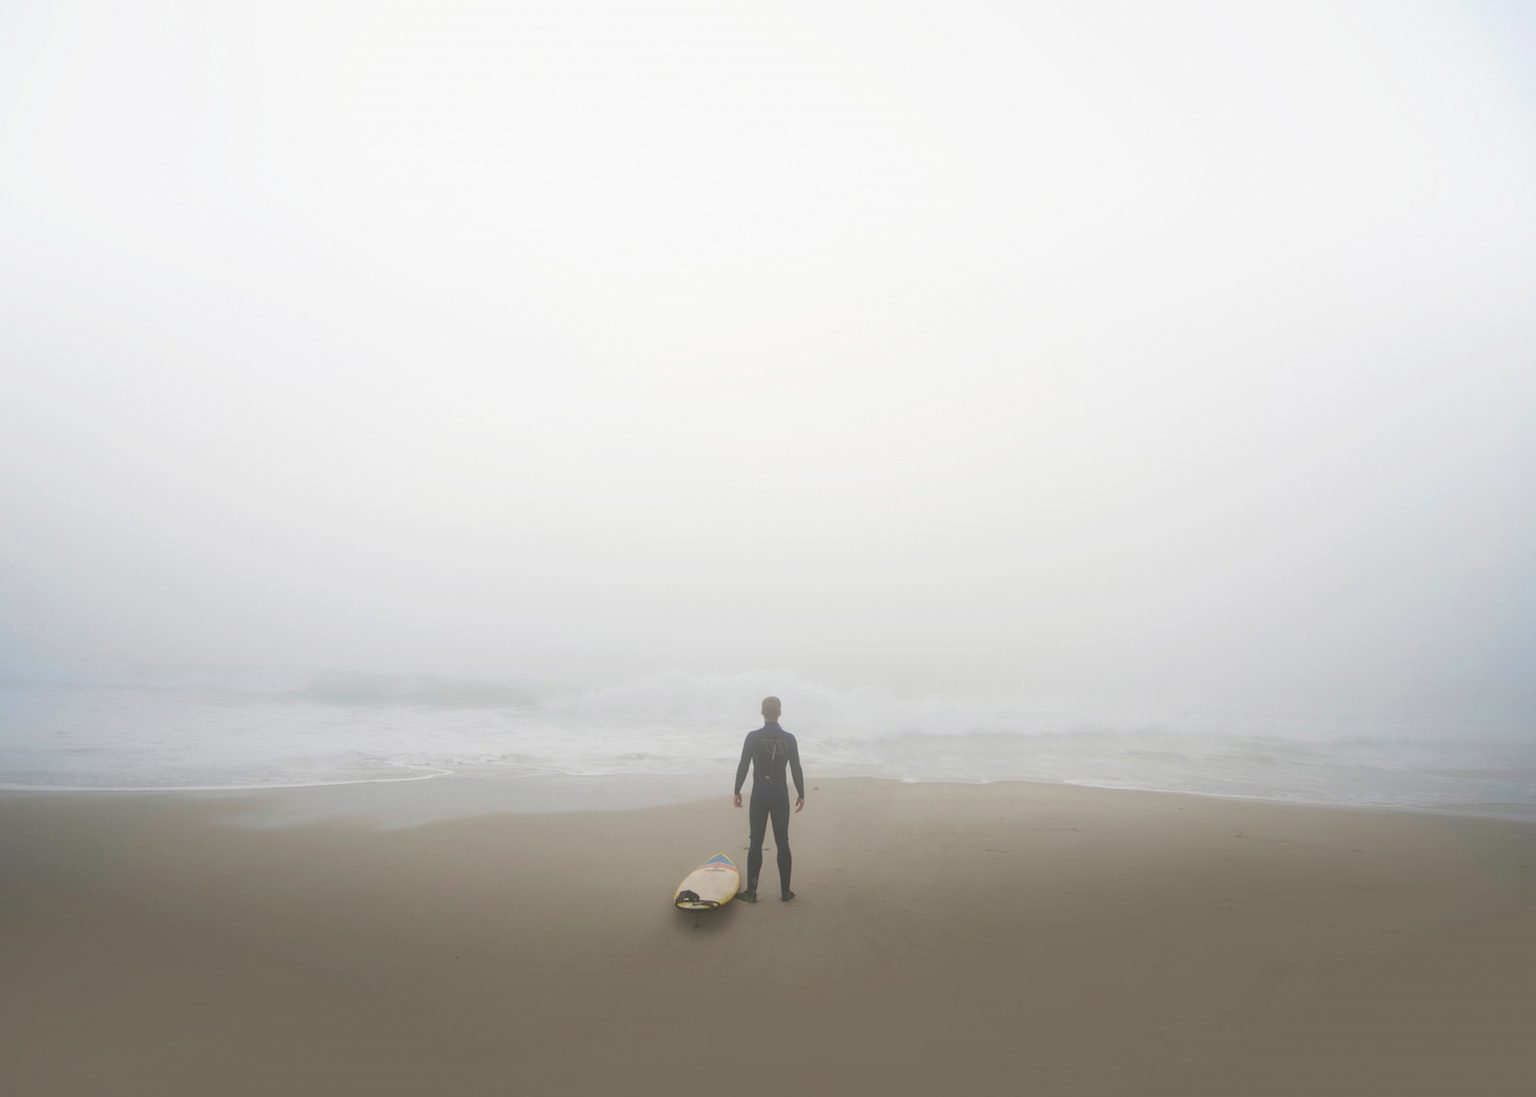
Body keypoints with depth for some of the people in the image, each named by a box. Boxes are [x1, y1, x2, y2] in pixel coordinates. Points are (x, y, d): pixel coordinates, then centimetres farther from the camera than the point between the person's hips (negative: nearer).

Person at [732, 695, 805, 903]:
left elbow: (743, 766, -6)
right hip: (781, 795, 1)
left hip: (759, 794, -1)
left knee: (756, 842, 6)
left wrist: (737, 791, 5)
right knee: (782, 842, 9)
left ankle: (751, 891, 8)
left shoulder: (753, 737, -9)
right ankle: (785, 891, 14)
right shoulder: (789, 739, -4)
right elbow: (796, 769, -1)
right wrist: (801, 794, 10)